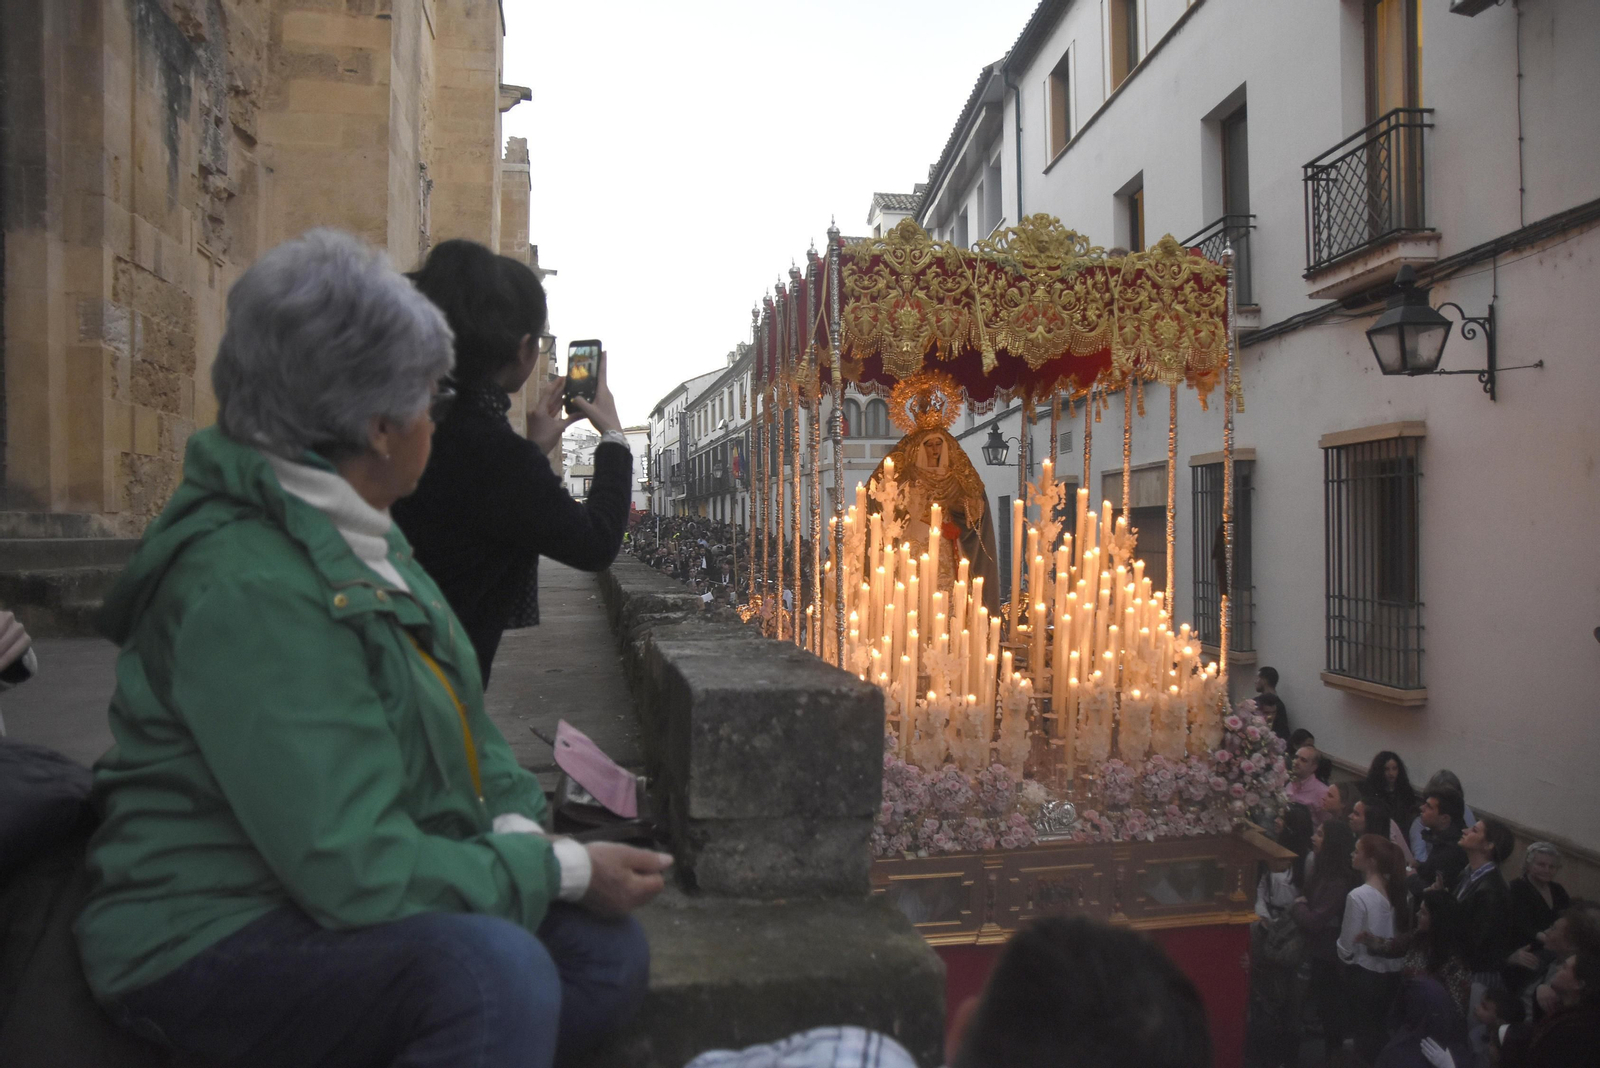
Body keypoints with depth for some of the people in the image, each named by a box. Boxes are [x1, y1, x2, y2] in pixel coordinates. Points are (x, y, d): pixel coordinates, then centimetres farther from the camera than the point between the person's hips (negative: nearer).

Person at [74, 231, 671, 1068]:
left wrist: (517, 827, -7)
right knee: (493, 969, -34)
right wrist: (563, 869, -17)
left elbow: (461, 721, 12)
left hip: (331, 897, 10)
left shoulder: (357, 536, 6)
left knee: (609, 951, -3)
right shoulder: (249, 589, -25)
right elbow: (356, 871, -27)